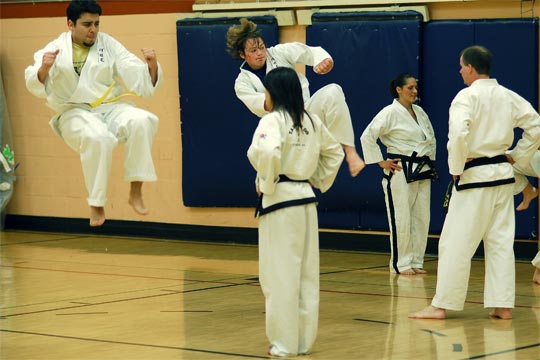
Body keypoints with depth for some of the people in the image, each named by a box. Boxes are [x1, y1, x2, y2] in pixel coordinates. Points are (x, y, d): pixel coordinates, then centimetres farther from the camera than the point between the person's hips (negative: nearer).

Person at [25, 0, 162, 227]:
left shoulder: (109, 45, 5)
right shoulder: (55, 50, -1)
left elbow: (141, 80, -1)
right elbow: (36, 85, -13)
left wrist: (151, 66, -22)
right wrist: (44, 68, -33)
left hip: (110, 108, 3)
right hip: (75, 113, -3)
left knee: (142, 121, -30)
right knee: (97, 138, -37)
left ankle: (135, 191, -21)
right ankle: (96, 205, -20)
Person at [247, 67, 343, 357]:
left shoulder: (272, 120, -12)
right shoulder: (311, 121, 11)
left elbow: (268, 152, -29)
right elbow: (334, 153, 21)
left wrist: (265, 184, -13)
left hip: (279, 200, -7)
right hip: (306, 200, 7)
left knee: (280, 273, -1)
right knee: (306, 273, 12)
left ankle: (284, 343, 2)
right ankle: (305, 339, 18)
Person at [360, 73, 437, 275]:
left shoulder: (420, 112, 13)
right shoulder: (390, 112, -10)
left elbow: (431, 138, 27)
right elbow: (367, 136, -14)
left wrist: (430, 160, 16)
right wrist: (381, 162, -13)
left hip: (422, 172, 7)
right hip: (400, 173, -7)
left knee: (421, 218, 7)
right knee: (401, 218, -6)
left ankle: (416, 261, 16)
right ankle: (400, 264, 2)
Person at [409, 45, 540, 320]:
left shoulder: (467, 96, -12)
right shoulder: (509, 97, 8)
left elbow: (458, 134, -25)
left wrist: (456, 168, -12)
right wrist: (517, 156, 14)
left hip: (475, 176, -7)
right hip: (503, 175, 7)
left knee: (455, 243, -1)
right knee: (501, 242, 10)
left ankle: (441, 305, 1)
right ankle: (502, 305, 9)